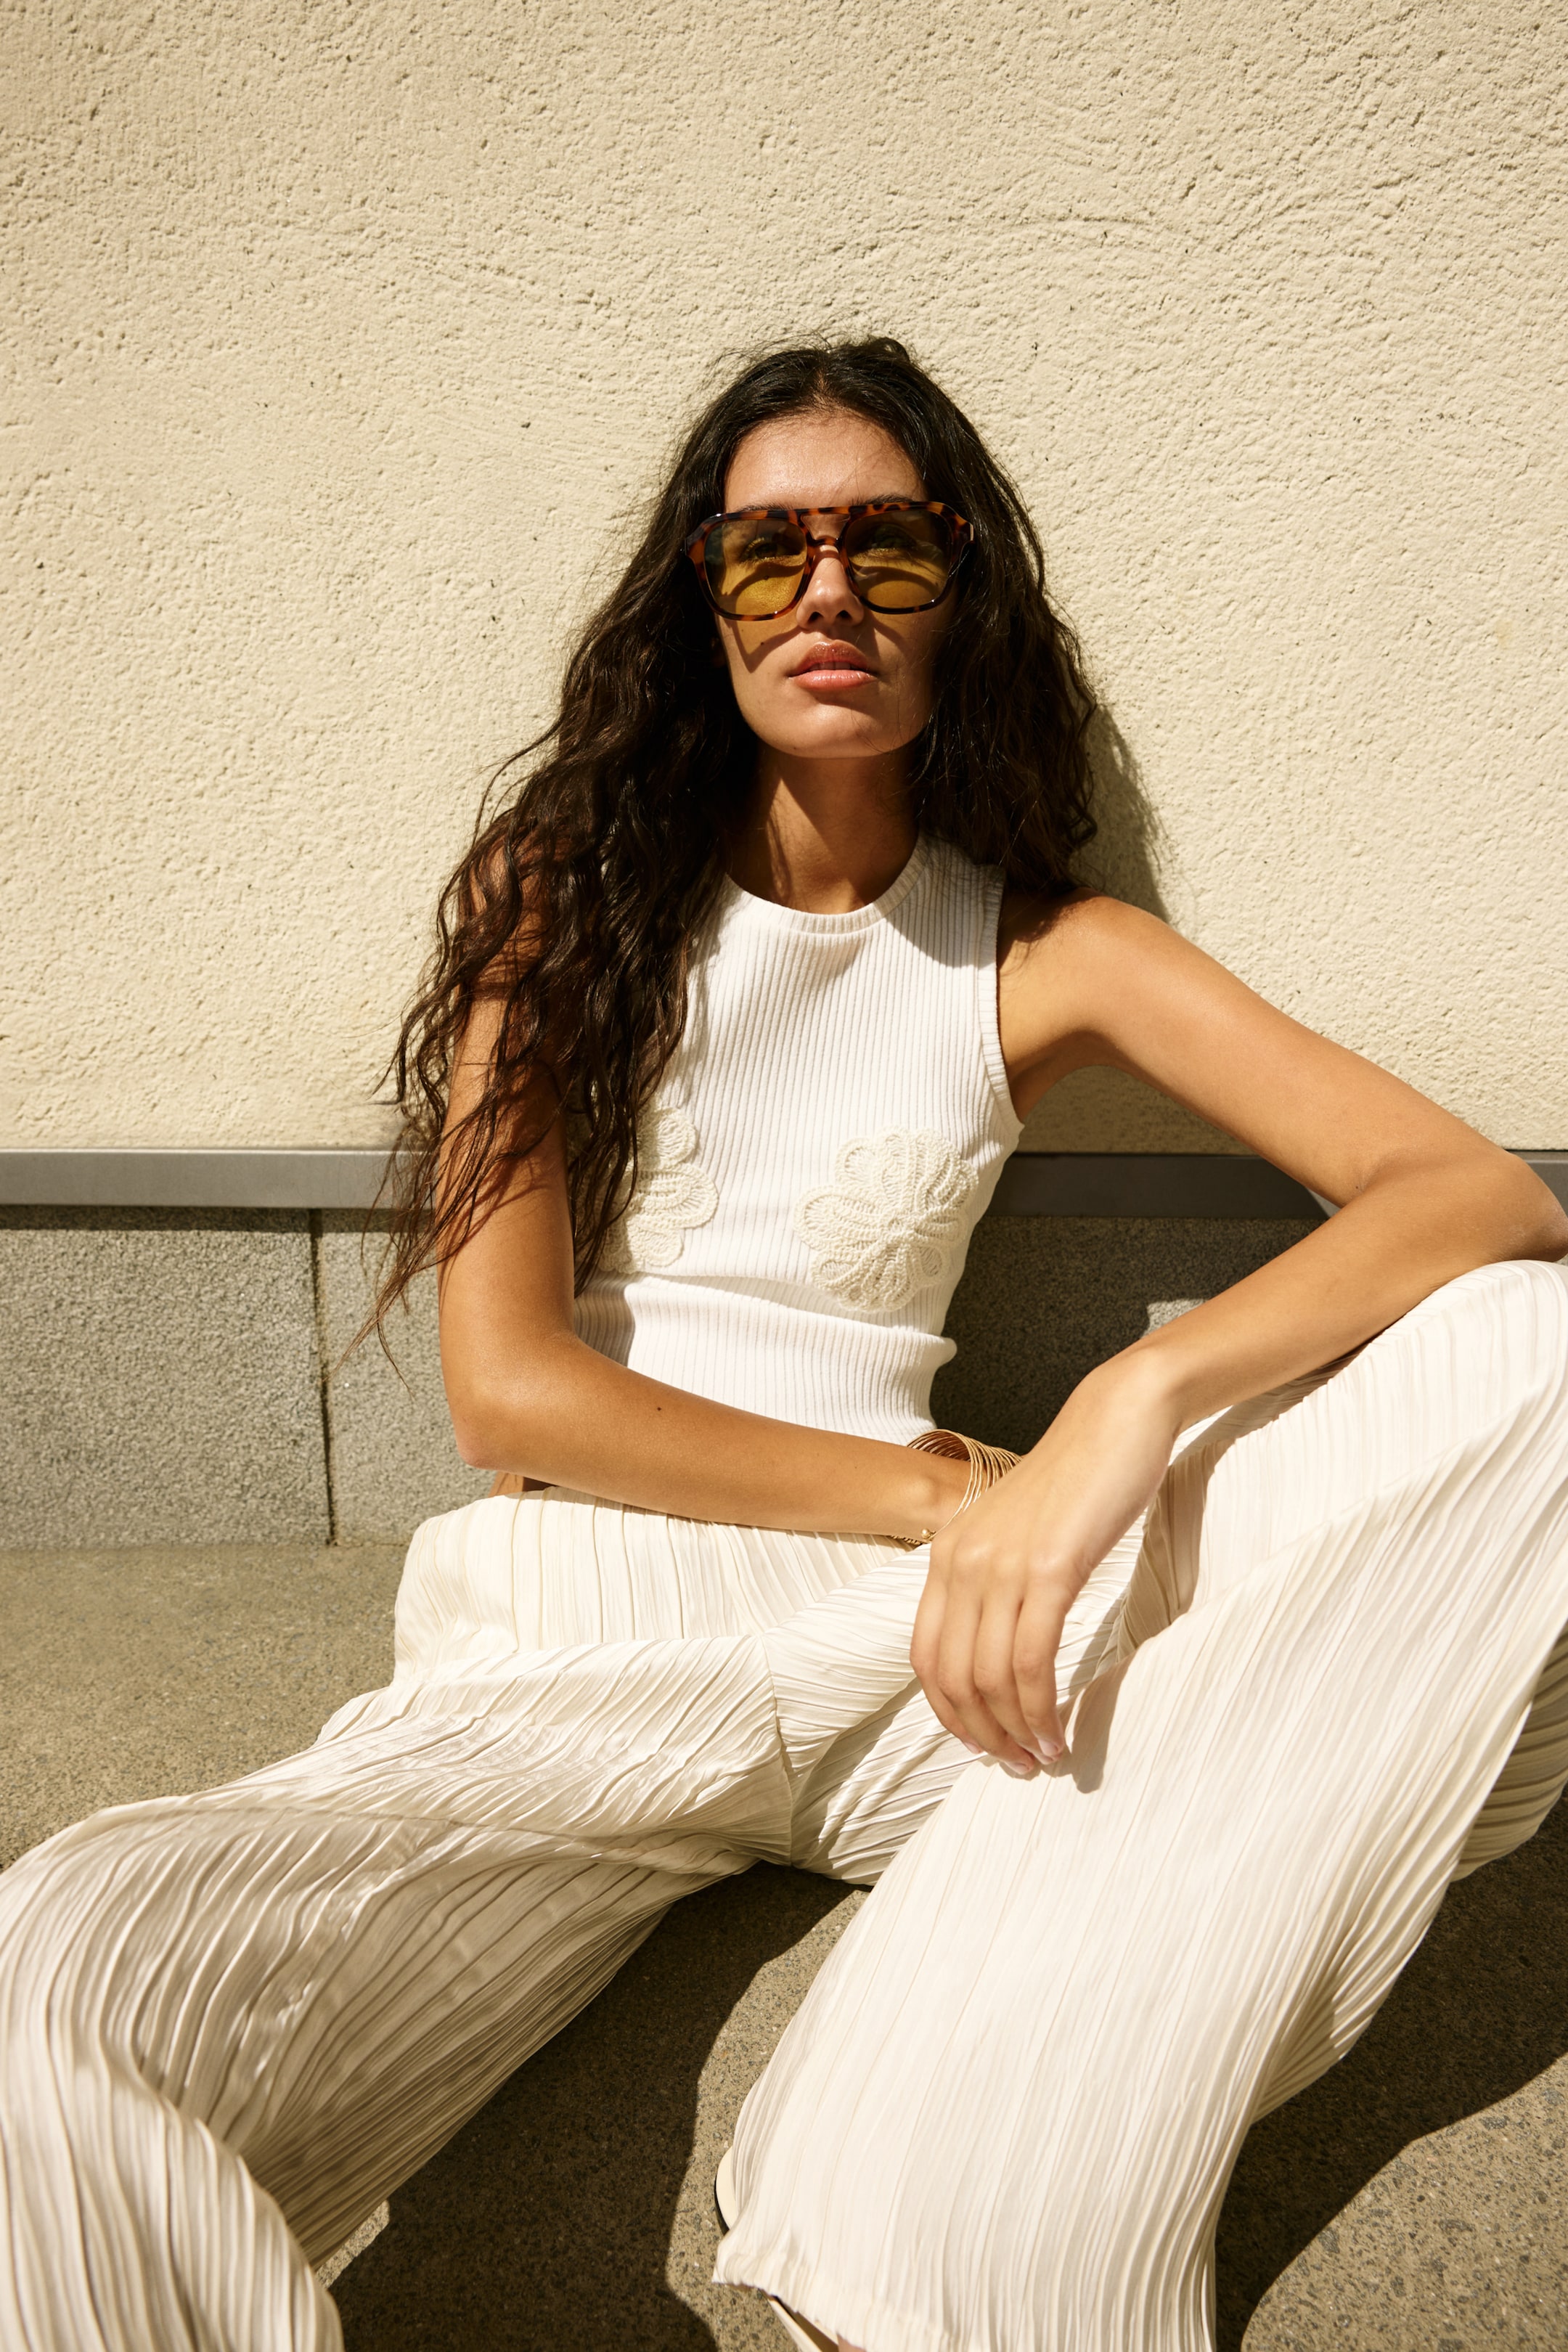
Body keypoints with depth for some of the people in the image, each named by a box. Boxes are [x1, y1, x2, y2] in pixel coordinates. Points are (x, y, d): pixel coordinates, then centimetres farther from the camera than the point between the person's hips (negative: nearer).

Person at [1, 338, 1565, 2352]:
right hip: (575, 1637, -2)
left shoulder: (1044, 955, 9)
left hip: (905, 1639, 3)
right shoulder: (565, 891, 8)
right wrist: (943, 1486, -9)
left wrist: (1143, 1395, -21)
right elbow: (504, 1385, -2)